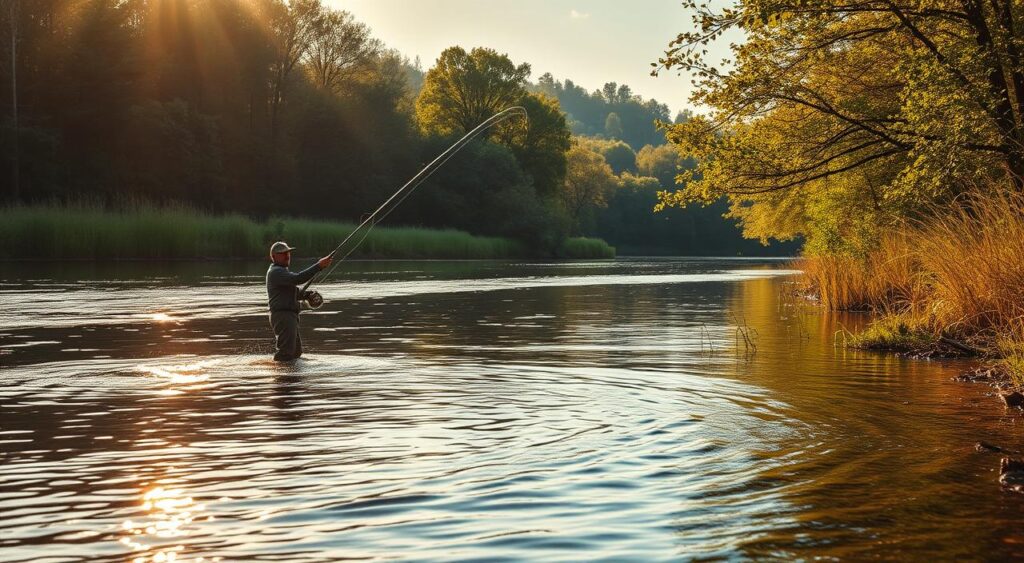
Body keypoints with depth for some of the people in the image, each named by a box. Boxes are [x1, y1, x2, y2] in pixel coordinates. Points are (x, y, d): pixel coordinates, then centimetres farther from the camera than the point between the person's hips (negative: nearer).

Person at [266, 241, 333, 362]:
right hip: (282, 315, -11)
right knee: (285, 353, -12)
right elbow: (297, 278, -28)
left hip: (290, 316, 11)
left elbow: (293, 294, 26)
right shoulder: (276, 272, -13)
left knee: (296, 352, 18)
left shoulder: (282, 271, 22)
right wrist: (319, 266, -30)